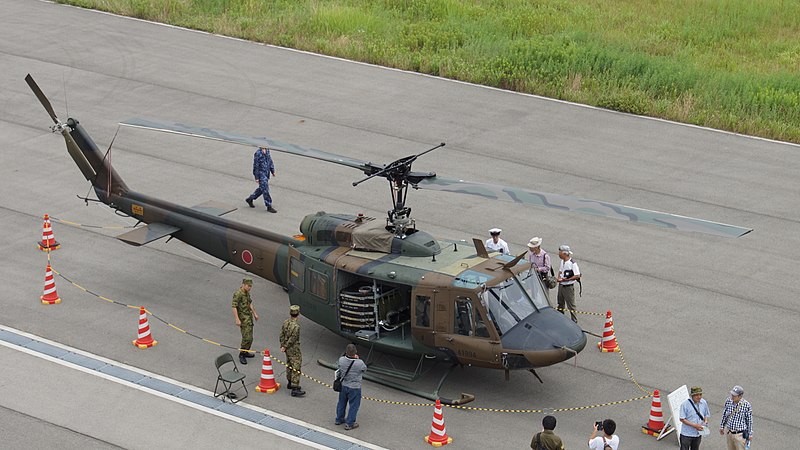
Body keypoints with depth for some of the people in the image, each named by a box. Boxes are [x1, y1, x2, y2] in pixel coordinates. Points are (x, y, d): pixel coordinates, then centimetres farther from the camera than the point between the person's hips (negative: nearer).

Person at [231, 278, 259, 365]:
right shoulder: (238, 294, -19)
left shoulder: (247, 293, 9)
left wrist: (254, 313, 27)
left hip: (249, 317, 9)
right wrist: (237, 320, -25)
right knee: (247, 337, -12)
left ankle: (245, 352, 28)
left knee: (249, 337, 15)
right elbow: (234, 307, -22)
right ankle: (241, 355, -4)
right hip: (243, 318, -9)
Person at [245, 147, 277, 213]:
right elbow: (256, 166, -14)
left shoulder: (267, 151, 5)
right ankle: (269, 207, 1)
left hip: (266, 174, 8)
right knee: (265, 190, -6)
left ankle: (250, 199, 36)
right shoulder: (258, 153, -17)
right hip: (261, 174, -8)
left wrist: (273, 171, 8)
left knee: (261, 189, 19)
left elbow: (270, 161, 15)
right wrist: (256, 177, -14)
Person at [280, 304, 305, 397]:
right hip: (294, 349, -9)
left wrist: (283, 345, 9)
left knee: (289, 365, 24)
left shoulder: (285, 322, -1)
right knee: (296, 368, -7)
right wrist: (285, 347, -8)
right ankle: (295, 389, -10)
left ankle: (290, 383, 39)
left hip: (287, 349, 9)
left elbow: (282, 335, 5)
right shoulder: (296, 326, -25)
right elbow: (292, 339, -20)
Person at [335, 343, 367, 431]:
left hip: (343, 386, 4)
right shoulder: (359, 363, -29)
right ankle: (349, 424, 22)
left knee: (342, 403, 24)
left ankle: (339, 419, 41)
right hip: (354, 388, -4)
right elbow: (364, 369, -7)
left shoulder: (341, 360, -19)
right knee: (354, 405, 14)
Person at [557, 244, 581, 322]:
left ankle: (574, 320, 13)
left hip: (568, 287, -8)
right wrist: (558, 278, -2)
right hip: (561, 285, 8)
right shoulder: (562, 261, 5)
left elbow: (577, 276, -21)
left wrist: (567, 279, -24)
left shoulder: (572, 263, -21)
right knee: (560, 303, 21)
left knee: (571, 305, 1)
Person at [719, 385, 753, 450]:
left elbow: (749, 420, -9)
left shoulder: (746, 405, -21)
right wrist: (722, 426, 16)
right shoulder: (728, 401, -10)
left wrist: (750, 434, -2)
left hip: (740, 434, -4)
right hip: (729, 432, 4)